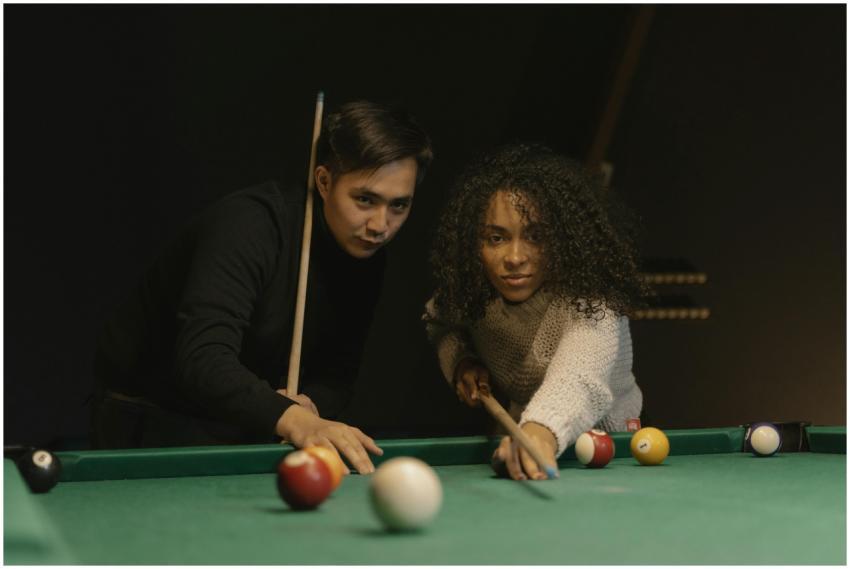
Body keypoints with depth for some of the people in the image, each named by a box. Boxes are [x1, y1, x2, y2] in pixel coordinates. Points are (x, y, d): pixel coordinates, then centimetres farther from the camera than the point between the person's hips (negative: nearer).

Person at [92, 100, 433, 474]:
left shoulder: (367, 259, -5)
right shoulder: (248, 223, -29)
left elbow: (336, 373, 3)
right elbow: (202, 360, -42)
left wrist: (309, 405, -21)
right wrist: (293, 419, -56)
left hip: (242, 427, 6)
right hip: (150, 418, -6)